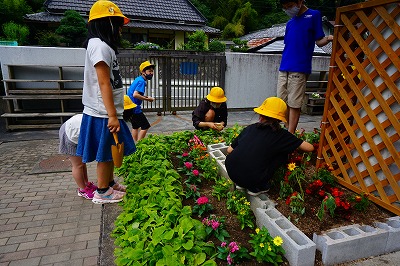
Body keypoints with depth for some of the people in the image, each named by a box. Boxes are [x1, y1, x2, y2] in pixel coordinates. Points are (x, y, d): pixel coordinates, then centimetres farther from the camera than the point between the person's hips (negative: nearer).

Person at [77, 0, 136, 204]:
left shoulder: (103, 46, 16)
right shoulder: (100, 46, -15)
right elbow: (103, 83, -20)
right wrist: (112, 115, -21)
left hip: (105, 112, 9)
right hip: (104, 114, -9)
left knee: (111, 152, 18)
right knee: (106, 154, 3)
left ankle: (110, 184, 33)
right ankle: (102, 192, 18)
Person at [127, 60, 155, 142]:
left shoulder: (138, 79, 14)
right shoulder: (141, 81, -15)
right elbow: (135, 95, -27)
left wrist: (145, 97, 10)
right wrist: (147, 99, -17)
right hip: (135, 108, -10)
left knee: (135, 126, 18)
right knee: (145, 126, -5)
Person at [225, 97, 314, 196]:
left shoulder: (250, 128, 9)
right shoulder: (280, 134, 1)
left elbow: (229, 150, 13)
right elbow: (310, 148, 6)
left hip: (230, 172, 4)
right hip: (252, 180, -4)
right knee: (283, 153, 12)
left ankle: (241, 183, 20)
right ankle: (258, 187, 12)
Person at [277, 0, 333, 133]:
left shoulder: (314, 15, 5)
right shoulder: (290, 22, 20)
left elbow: (319, 41, 1)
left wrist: (328, 39, -21)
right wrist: (284, 64, 9)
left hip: (299, 69, -6)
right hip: (284, 68, 6)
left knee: (294, 104, -6)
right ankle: (288, 131, 16)